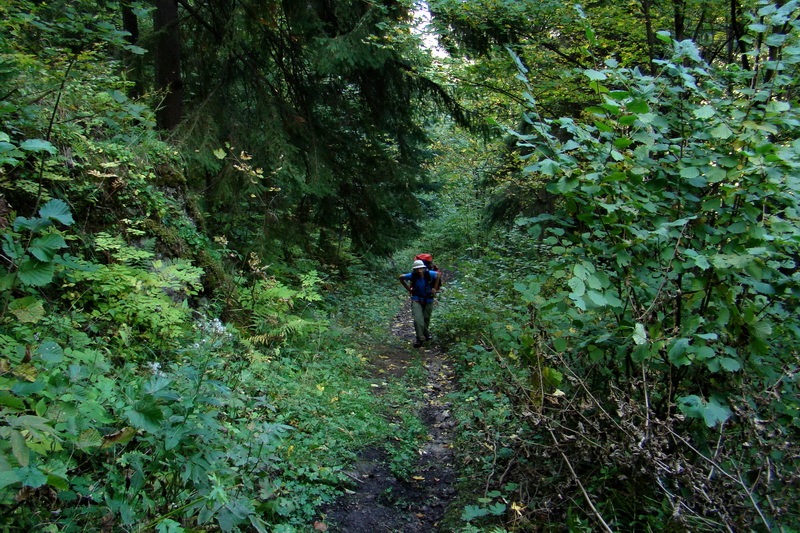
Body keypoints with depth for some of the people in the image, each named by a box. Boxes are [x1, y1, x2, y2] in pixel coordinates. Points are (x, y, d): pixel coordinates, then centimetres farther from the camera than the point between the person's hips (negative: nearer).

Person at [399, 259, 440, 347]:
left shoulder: (429, 274, -20)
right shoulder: (412, 275, -19)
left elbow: (438, 275, 1)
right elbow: (401, 277, -2)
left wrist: (435, 288, 0)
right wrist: (408, 288, -2)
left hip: (428, 299, 1)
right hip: (416, 299, -1)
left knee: (426, 318, 13)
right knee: (418, 319, -14)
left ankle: (426, 334, 39)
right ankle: (420, 339, -5)